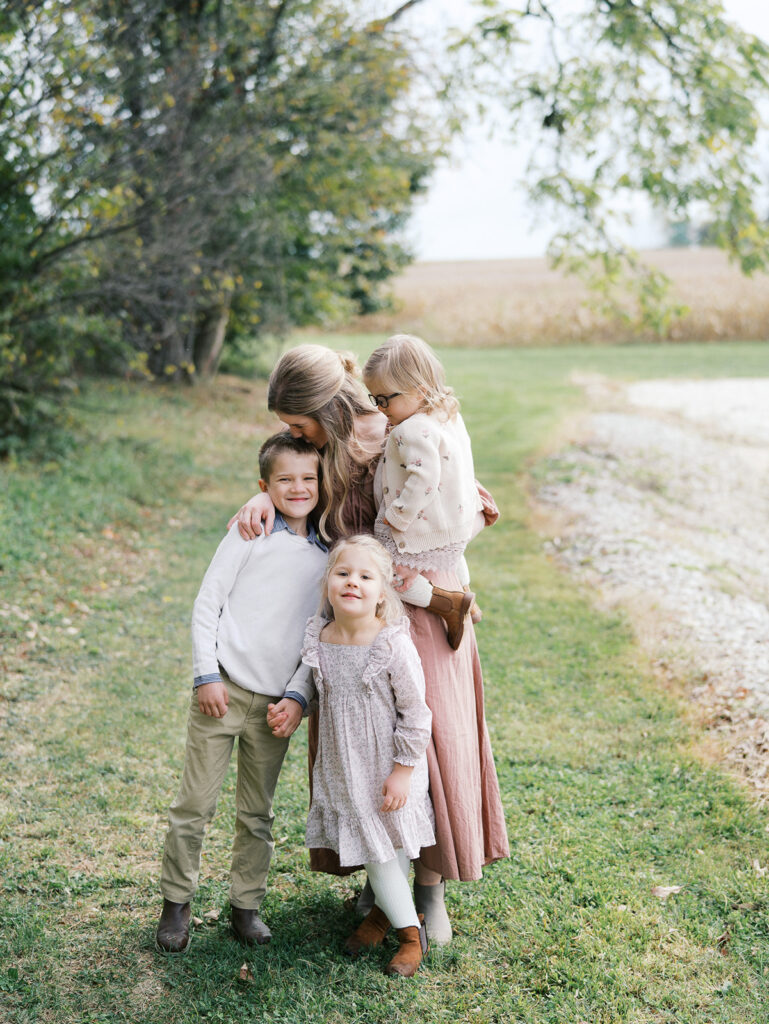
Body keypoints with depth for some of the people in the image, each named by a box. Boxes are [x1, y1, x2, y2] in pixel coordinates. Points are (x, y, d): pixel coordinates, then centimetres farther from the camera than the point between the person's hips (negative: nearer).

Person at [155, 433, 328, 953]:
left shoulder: (329, 555, 6)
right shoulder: (250, 535, -3)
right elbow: (207, 604, -3)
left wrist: (298, 696, -2)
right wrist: (207, 676, -9)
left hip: (277, 702, 3)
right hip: (222, 691, -3)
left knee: (257, 813, 12)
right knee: (195, 804, 2)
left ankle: (246, 905, 26)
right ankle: (176, 903, 18)